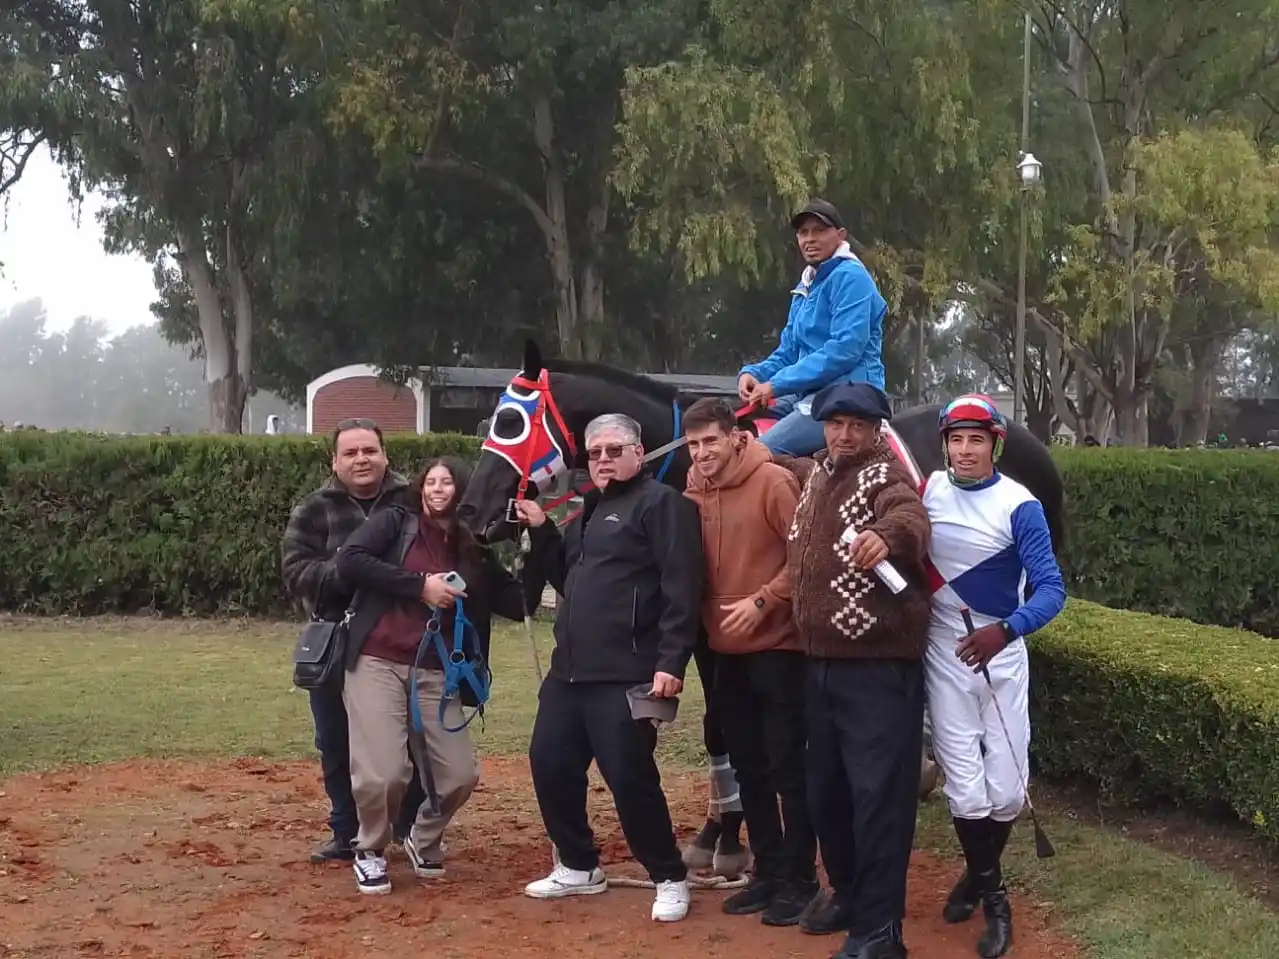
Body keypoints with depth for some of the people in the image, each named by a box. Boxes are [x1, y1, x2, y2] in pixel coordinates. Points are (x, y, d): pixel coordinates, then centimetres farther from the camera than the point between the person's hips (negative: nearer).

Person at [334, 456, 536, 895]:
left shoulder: (476, 553, 13)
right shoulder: (396, 522, 3)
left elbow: (520, 603, 6)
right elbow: (349, 561, -13)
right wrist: (420, 584, -14)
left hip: (434, 674, 4)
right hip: (376, 664, -4)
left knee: (460, 774, -2)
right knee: (383, 773, -13)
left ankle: (424, 841, 28)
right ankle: (370, 851, 16)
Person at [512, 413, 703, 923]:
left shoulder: (660, 503, -7)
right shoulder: (590, 510, 21)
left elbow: (680, 588, -16)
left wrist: (671, 662, -23)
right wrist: (541, 531, 12)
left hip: (626, 678, -9)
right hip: (569, 671, 9)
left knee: (630, 779, -8)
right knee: (550, 765, 11)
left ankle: (670, 880, 8)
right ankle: (579, 867, 27)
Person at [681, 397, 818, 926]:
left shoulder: (773, 482, -13)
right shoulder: (694, 492, 6)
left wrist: (763, 601, -21)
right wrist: (706, 621, 0)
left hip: (778, 648, -7)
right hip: (727, 652, 7)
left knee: (787, 768, -1)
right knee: (748, 766, 15)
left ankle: (798, 880, 9)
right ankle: (767, 871, 27)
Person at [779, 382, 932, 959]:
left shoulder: (884, 475, -10)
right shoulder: (816, 475, 13)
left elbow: (910, 516, -34)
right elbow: (798, 468, 39)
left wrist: (885, 534, -55)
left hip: (879, 667, -8)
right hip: (821, 664, 8)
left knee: (878, 794, -5)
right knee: (826, 789, 17)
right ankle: (848, 893, 34)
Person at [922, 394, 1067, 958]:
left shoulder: (1019, 505, -13)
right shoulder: (927, 491, -2)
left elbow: (1051, 589, -19)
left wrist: (1005, 630, -35)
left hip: (1002, 654, -1)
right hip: (944, 657, 2)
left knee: (1005, 790, 3)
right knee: (966, 789, -1)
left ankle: (981, 873, 31)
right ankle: (992, 893, 21)